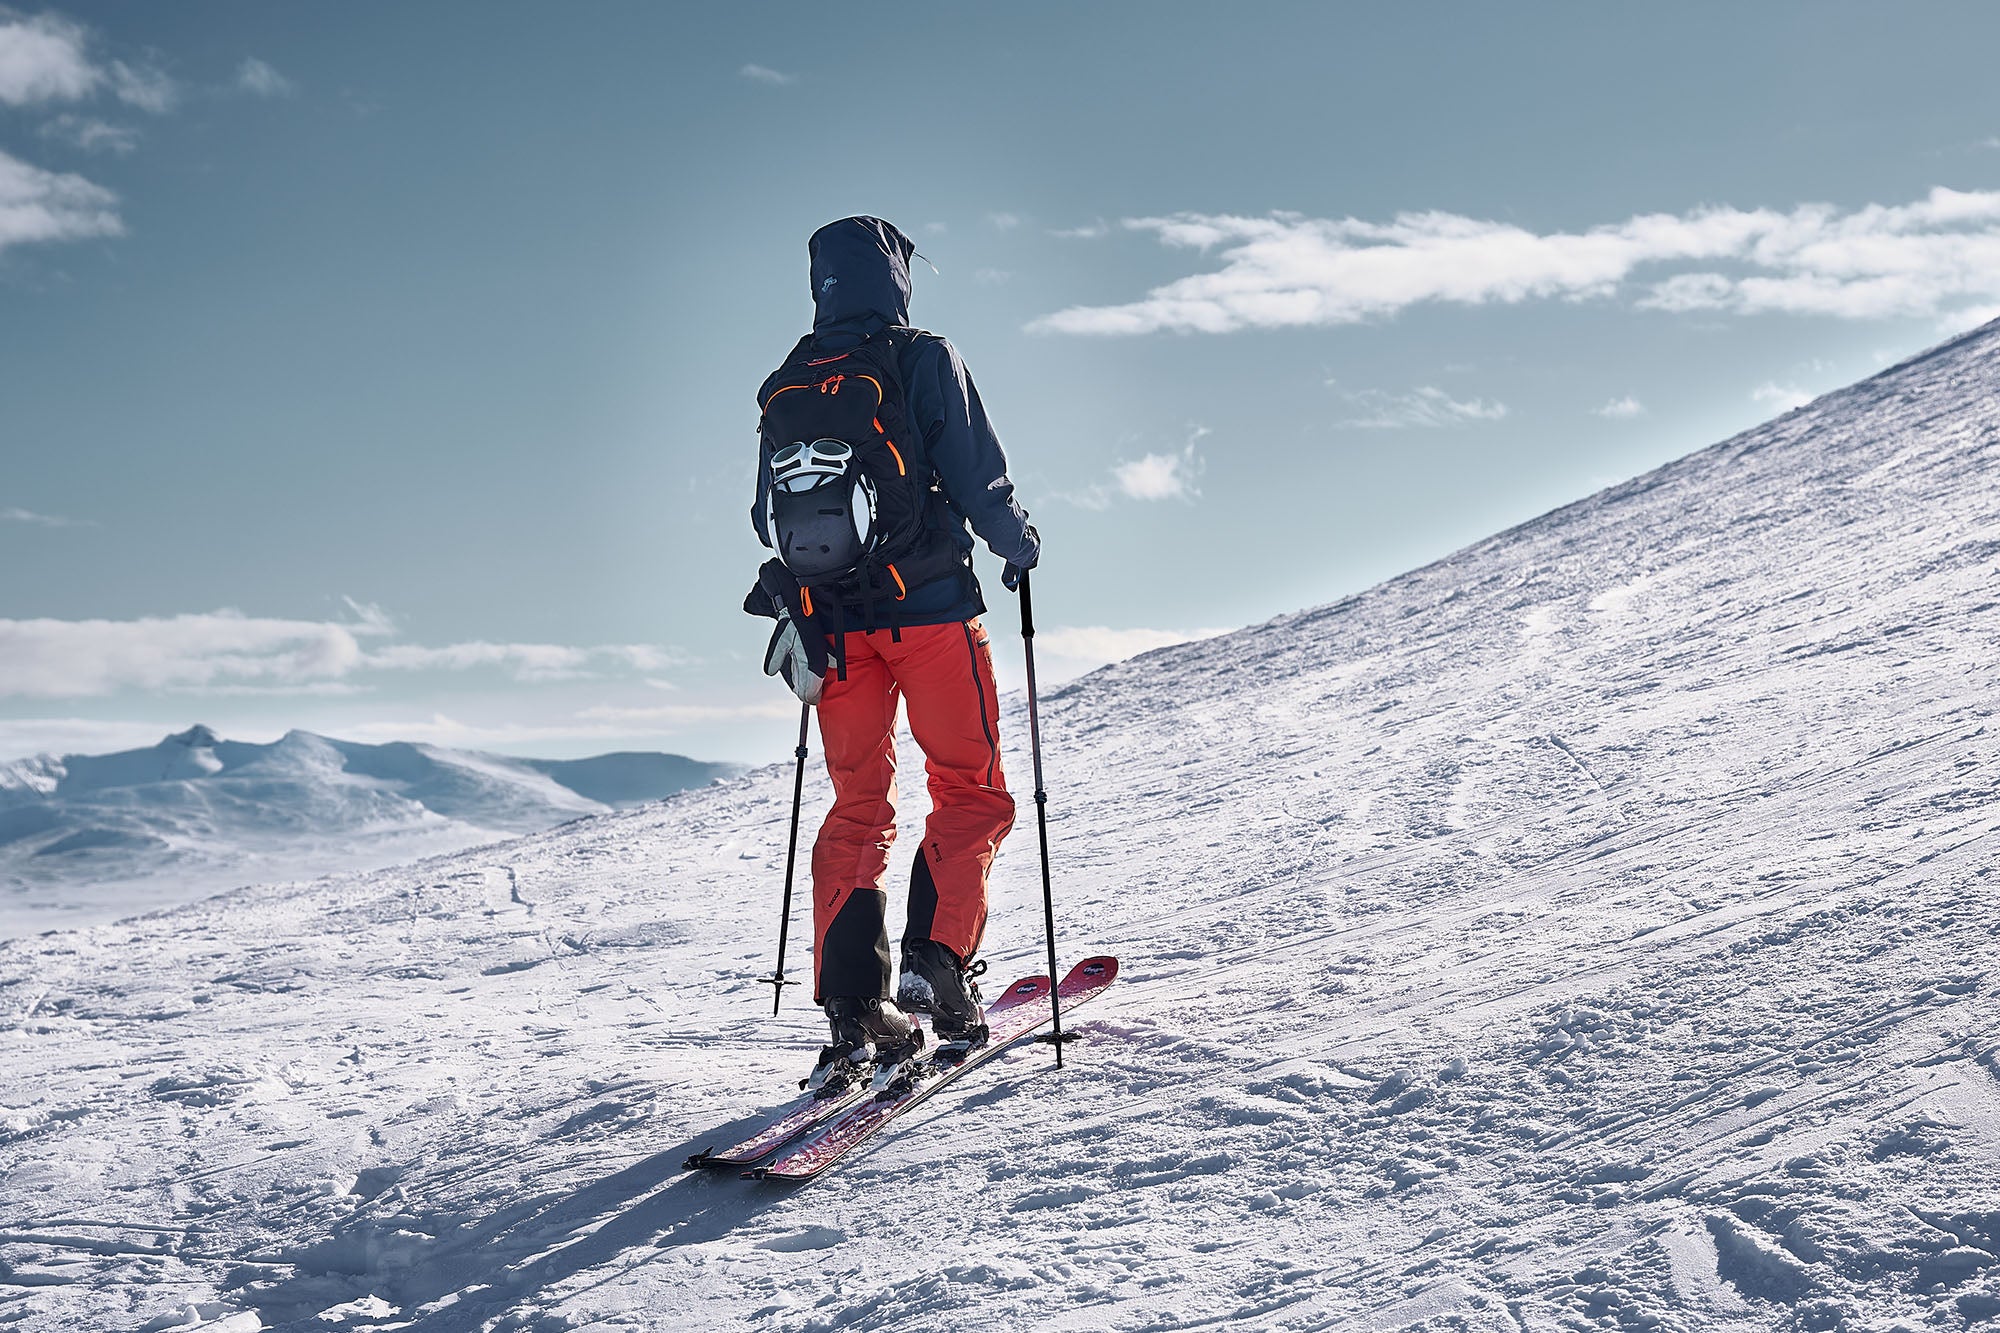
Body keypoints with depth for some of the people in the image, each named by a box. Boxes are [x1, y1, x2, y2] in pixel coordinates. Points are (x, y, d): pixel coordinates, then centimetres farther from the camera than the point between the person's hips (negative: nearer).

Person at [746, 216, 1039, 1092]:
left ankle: (852, 1012, 1)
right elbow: (977, 482, -9)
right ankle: (936, 966, -8)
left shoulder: (784, 390, 10)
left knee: (856, 809, 9)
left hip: (833, 622, 5)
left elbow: (770, 521, 14)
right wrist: (1021, 545, 9)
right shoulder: (923, 361, -5)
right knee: (970, 794, 7)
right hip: (930, 611, -5)